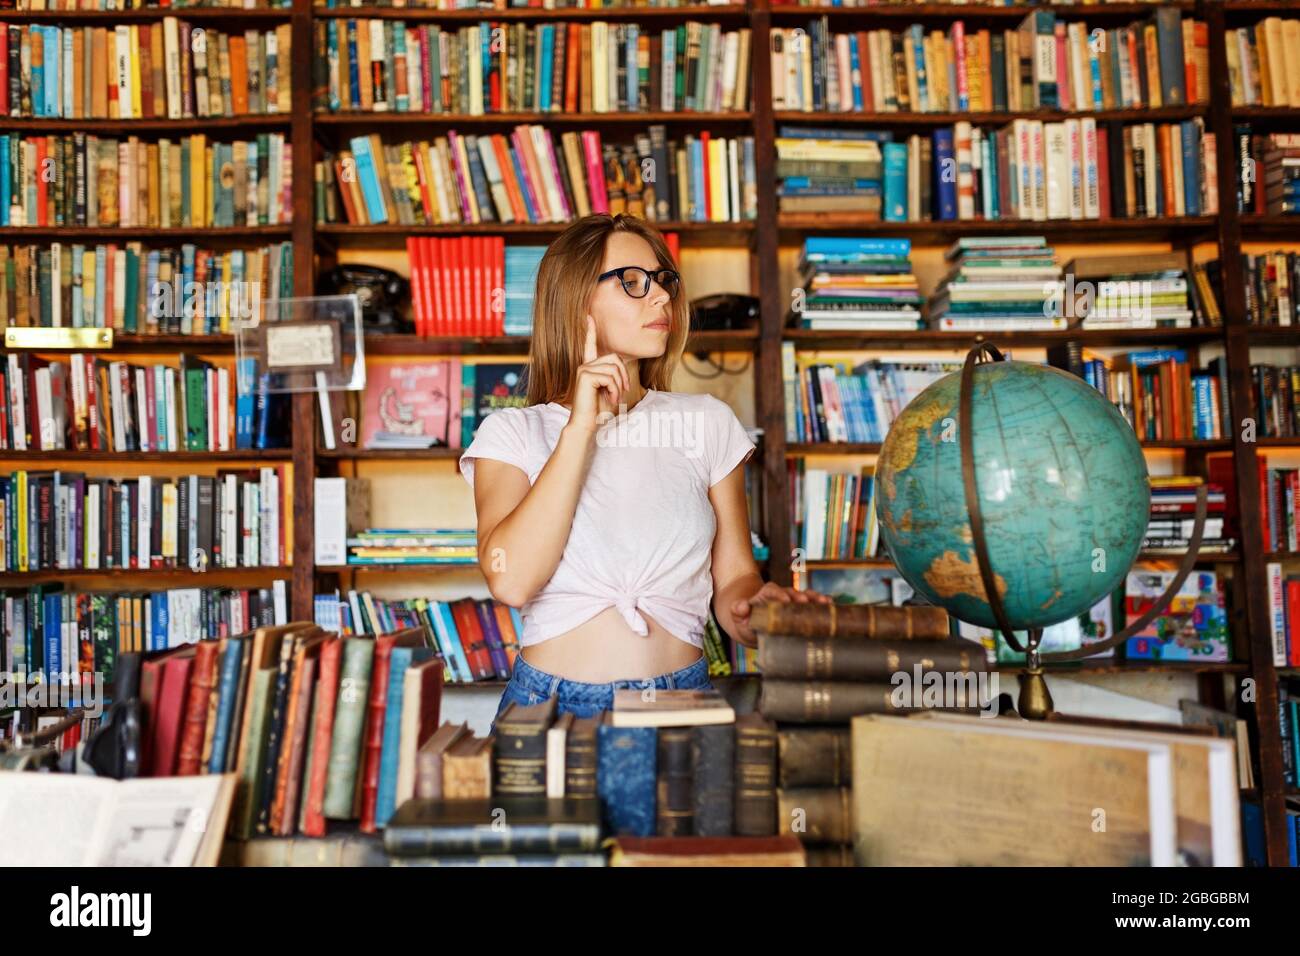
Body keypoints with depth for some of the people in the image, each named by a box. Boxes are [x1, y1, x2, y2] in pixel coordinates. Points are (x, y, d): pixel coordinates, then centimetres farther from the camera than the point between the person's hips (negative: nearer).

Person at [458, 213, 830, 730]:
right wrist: (582, 426, -12)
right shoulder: (512, 432, 4)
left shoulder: (707, 422, 10)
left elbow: (733, 577, 11)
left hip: (681, 701, 2)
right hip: (552, 703, -1)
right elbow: (511, 580, -13)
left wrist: (754, 611, -12)